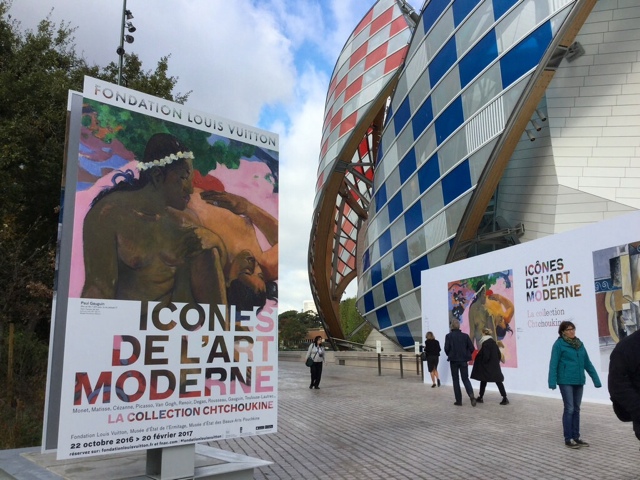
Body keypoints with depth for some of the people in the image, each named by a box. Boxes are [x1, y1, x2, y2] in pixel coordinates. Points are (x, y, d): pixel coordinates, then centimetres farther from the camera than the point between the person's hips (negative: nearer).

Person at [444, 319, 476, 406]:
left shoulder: (449, 336, -8)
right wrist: (466, 355, 14)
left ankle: (458, 400, 9)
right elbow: (471, 348, -3)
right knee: (465, 379, 10)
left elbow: (446, 348, -13)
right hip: (464, 360, 2)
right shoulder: (465, 336, -1)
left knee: (456, 380, 10)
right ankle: (471, 395, -14)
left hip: (453, 360, -2)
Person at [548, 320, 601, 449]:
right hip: (566, 381, -6)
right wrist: (552, 382, -19)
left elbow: (587, 363, 13)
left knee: (576, 409, 12)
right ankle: (568, 439, 6)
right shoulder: (559, 344, -9)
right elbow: (553, 364, -12)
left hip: (579, 381, 6)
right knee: (569, 409, -3)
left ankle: (576, 437, 22)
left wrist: (596, 379, 11)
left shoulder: (579, 344, 9)